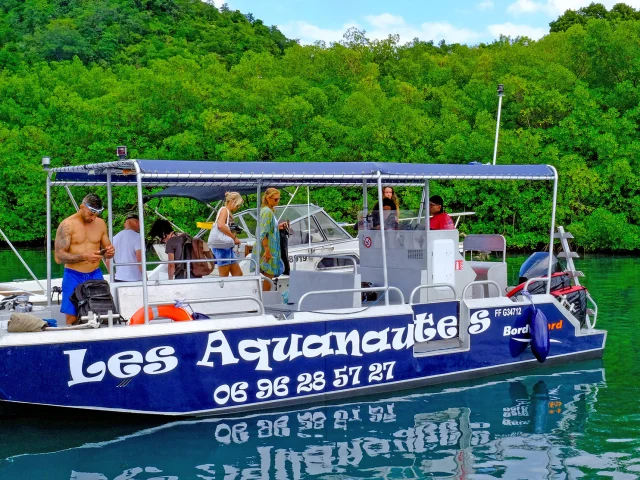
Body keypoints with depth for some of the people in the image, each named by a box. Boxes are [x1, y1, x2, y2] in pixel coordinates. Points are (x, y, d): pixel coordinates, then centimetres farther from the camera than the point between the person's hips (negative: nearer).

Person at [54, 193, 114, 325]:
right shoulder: (67, 225, -6)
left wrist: (110, 252, -7)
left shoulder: (100, 223, 9)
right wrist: (84, 256, -26)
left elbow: (107, 248, 19)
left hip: (95, 275, 4)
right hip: (74, 276, -4)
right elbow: (59, 257, -13)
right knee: (72, 318, -5)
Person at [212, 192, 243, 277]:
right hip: (222, 246, -10)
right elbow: (221, 225, -26)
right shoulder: (224, 210, -7)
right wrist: (234, 237, -19)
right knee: (224, 276, -7)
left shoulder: (229, 212, 19)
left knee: (238, 274, 11)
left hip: (228, 247, 10)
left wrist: (234, 238, -4)